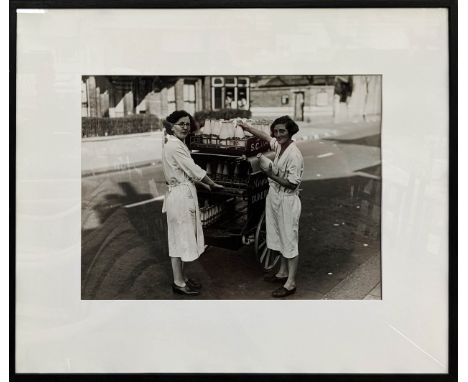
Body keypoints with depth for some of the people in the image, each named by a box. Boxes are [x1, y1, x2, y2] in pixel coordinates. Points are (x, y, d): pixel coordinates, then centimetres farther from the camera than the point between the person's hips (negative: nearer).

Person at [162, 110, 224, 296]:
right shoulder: (174, 145, -18)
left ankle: (182, 277, 28)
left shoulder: (176, 143, 13)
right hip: (180, 195, -10)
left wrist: (205, 185, 15)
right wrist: (213, 184, -5)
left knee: (182, 238, 17)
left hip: (184, 194, 10)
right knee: (180, 238, 0)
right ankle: (178, 283, 11)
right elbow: (193, 170, -16)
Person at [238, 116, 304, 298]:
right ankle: (283, 272, 36)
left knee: (289, 240, 0)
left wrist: (271, 175, -16)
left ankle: (291, 283, 10)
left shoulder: (294, 155, -23)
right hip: (275, 197, 9)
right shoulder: (279, 145, 2)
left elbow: (292, 184, -22)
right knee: (281, 237, 20)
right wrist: (248, 127, 25)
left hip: (287, 201, -9)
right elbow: (265, 136, 23)